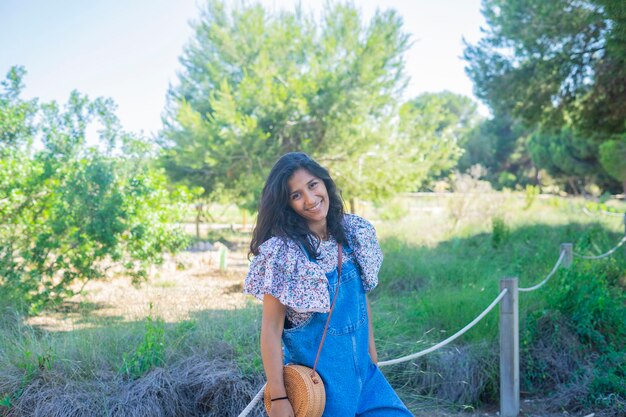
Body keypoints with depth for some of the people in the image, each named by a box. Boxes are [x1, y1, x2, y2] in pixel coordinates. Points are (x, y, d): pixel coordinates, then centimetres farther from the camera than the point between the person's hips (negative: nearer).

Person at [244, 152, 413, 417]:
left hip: (363, 367, 6)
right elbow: (271, 328, -18)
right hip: (316, 376, -5)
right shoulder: (283, 252, -19)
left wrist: (371, 348, 16)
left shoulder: (354, 231, -2)